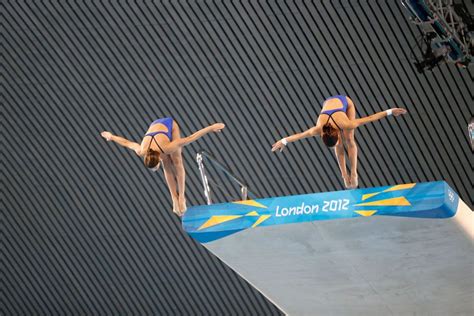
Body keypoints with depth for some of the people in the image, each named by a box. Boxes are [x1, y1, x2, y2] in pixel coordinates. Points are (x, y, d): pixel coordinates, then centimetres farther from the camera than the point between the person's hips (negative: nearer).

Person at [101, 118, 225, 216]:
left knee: (177, 163, -7)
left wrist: (210, 128, -37)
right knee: (167, 167, -1)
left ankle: (181, 197, 0)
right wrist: (111, 137, 2)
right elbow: (127, 143, -15)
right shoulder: (142, 152, -33)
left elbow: (189, 139, -40)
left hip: (170, 125, -2)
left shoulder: (167, 149, -42)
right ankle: (175, 198, 3)